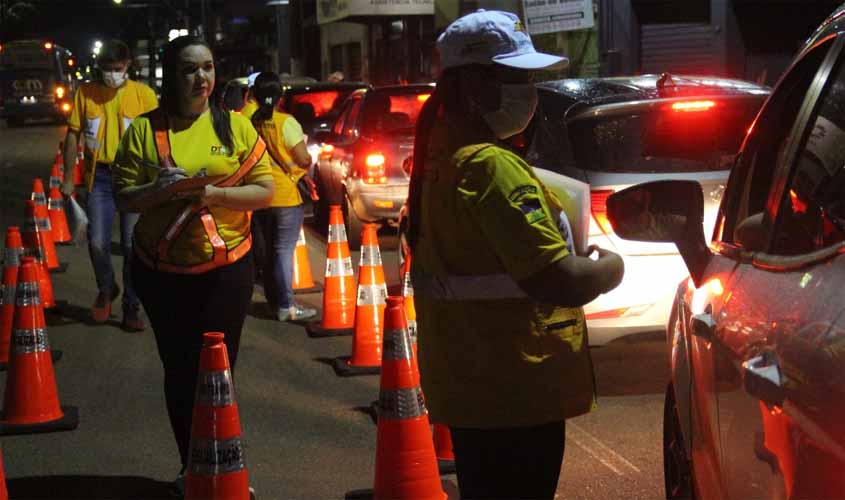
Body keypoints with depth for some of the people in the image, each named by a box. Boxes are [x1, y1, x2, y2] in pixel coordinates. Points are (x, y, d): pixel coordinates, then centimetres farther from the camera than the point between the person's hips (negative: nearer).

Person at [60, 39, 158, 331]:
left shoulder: (144, 94, -2)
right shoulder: (86, 93, 2)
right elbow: (73, 135, 6)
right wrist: (68, 177, 4)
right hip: (100, 176, 1)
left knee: (132, 245, 3)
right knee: (97, 242, -2)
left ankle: (131, 308, 15)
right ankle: (106, 289, 27)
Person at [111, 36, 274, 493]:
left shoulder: (235, 126, 0)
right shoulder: (144, 130, -1)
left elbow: (264, 190, -2)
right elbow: (124, 198, -1)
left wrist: (215, 194, -18)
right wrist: (163, 190, -20)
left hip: (226, 269, 0)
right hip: (161, 271, 1)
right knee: (179, 371, 9)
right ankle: (190, 468, 22)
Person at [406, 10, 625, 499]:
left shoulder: (440, 155, 9)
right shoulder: (491, 166, -21)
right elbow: (565, 282, -26)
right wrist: (611, 265, -6)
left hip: (466, 382, 9)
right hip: (513, 394, -9)